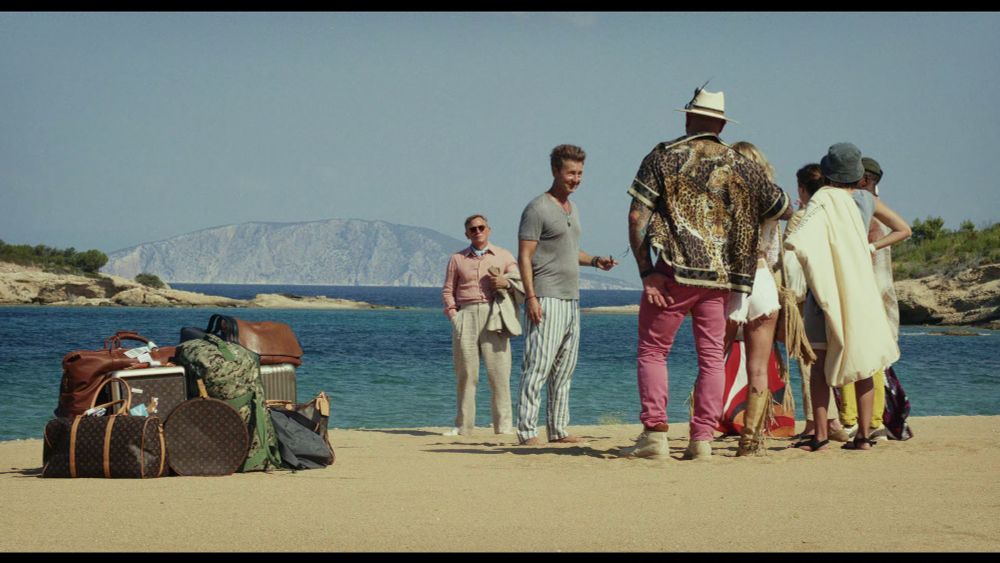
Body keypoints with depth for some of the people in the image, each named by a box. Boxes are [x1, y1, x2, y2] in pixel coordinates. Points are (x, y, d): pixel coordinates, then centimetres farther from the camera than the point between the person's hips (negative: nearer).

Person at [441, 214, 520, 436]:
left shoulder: (504, 256, 15)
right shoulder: (457, 259, 17)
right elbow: (448, 290, 16)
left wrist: (507, 282, -14)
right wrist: (453, 314, 2)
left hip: (493, 315, -1)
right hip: (466, 315, 1)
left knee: (499, 371, -8)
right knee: (465, 373, -1)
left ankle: (503, 425, -6)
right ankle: (463, 425, 3)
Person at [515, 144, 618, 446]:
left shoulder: (573, 210, 19)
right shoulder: (538, 208, -8)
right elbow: (524, 257, -12)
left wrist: (595, 260, 11)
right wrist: (531, 297, -19)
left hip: (571, 300, 9)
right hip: (546, 300, -9)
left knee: (564, 370, 10)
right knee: (538, 367, -11)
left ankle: (558, 429, 15)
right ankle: (527, 432, -11)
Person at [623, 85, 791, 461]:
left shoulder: (664, 156, 2)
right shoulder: (739, 166, 10)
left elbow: (637, 217, -7)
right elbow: (786, 210, 19)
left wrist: (645, 271, -6)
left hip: (674, 272, -3)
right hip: (720, 276, 3)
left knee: (652, 351, 5)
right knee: (712, 357, 8)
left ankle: (655, 433, -4)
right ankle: (702, 439, 4)